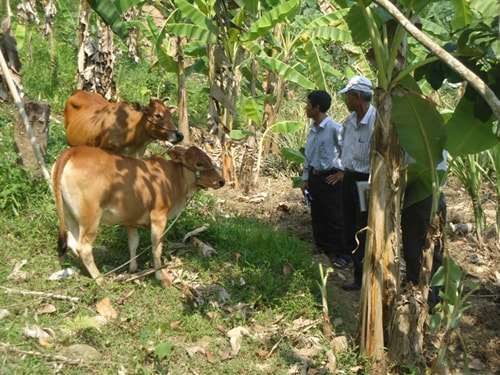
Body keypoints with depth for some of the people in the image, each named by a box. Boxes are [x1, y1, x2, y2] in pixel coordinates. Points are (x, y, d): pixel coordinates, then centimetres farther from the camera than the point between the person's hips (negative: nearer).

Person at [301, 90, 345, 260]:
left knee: (335, 219, 0)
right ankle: (321, 250, 28)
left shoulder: (334, 128, -17)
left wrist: (342, 172, -10)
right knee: (317, 217, 15)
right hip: (314, 177, 8)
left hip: (330, 179, -8)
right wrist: (305, 178, 14)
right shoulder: (313, 129, 8)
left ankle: (339, 253, 10)